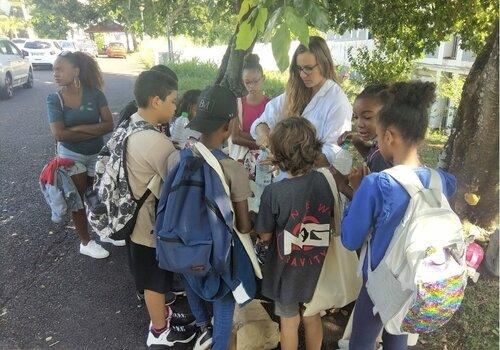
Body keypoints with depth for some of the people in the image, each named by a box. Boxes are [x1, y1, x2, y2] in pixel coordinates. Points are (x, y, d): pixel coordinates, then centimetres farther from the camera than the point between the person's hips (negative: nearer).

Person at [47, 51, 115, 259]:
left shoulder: (94, 94, -11)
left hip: (97, 153, 2)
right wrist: (94, 131, -18)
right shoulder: (54, 99, -13)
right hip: (71, 155, -2)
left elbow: (109, 124, -16)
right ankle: (85, 243, 24)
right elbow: (59, 134, -22)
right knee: (79, 197, 9)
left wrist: (79, 128, -23)